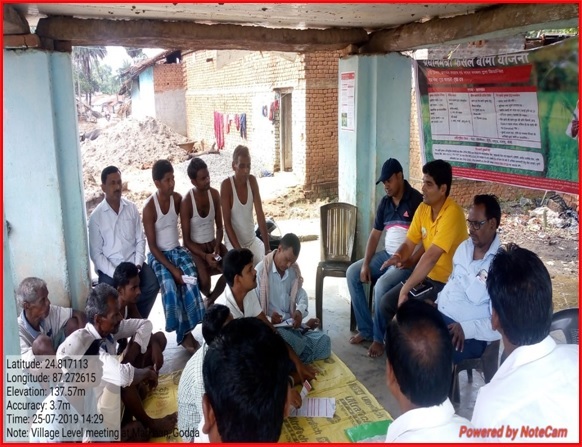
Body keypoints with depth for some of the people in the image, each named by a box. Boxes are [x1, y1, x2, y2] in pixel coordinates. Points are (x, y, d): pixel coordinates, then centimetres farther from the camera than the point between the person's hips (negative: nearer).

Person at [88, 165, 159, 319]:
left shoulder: (132, 208, 4)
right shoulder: (96, 216, -6)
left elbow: (140, 240, 5)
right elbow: (96, 253, -6)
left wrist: (138, 264, -10)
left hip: (133, 263, 3)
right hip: (109, 268, -3)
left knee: (152, 285, -21)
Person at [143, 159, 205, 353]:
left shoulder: (177, 198, -2)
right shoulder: (149, 207, -16)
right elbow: (152, 246, -15)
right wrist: (172, 268, -22)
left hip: (177, 250, 4)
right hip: (158, 255, -4)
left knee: (190, 282, -24)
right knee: (171, 287, -28)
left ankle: (188, 330, -11)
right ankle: (182, 334, -10)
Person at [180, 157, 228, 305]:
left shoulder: (214, 194, -4)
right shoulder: (186, 203, -19)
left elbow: (219, 227, 3)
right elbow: (186, 240, -14)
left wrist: (217, 247, -13)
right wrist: (205, 256, -25)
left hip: (213, 243, 5)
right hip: (195, 248, -5)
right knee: (205, 281, -28)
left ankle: (211, 300, 7)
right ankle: (208, 297, 11)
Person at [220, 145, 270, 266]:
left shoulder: (252, 181, -5)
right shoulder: (226, 185, -18)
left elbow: (260, 215, -7)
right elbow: (227, 223, -18)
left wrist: (267, 248, -12)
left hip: (252, 240, 5)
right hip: (233, 242, -5)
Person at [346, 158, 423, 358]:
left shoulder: (417, 201, -14)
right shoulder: (385, 203, 8)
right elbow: (374, 235, 9)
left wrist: (410, 261, -25)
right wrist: (366, 264, -2)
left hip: (407, 261, -8)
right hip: (386, 255, 8)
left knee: (382, 286, -31)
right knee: (352, 272, -4)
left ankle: (379, 338, -10)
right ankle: (365, 329, 3)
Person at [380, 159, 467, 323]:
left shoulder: (452, 213, -25)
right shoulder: (423, 208, 1)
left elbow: (431, 256, -30)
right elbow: (409, 243, 5)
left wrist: (405, 289, -29)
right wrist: (398, 256, -19)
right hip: (427, 276, 8)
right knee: (386, 302, -1)